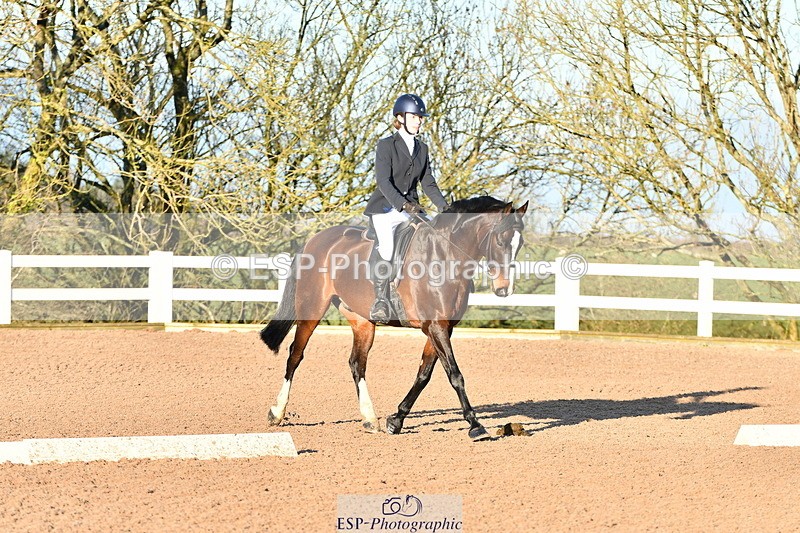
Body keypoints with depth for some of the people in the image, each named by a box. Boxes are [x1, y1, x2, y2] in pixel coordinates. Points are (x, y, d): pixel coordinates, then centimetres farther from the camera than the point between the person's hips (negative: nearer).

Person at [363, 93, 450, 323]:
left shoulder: (422, 149, 15)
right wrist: (403, 204, -28)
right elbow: (383, 181, -14)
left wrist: (445, 208, 0)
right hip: (386, 207, -6)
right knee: (386, 246, -30)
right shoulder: (386, 145, -4)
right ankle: (381, 300, -25)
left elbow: (428, 184, 15)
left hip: (412, 207, 6)